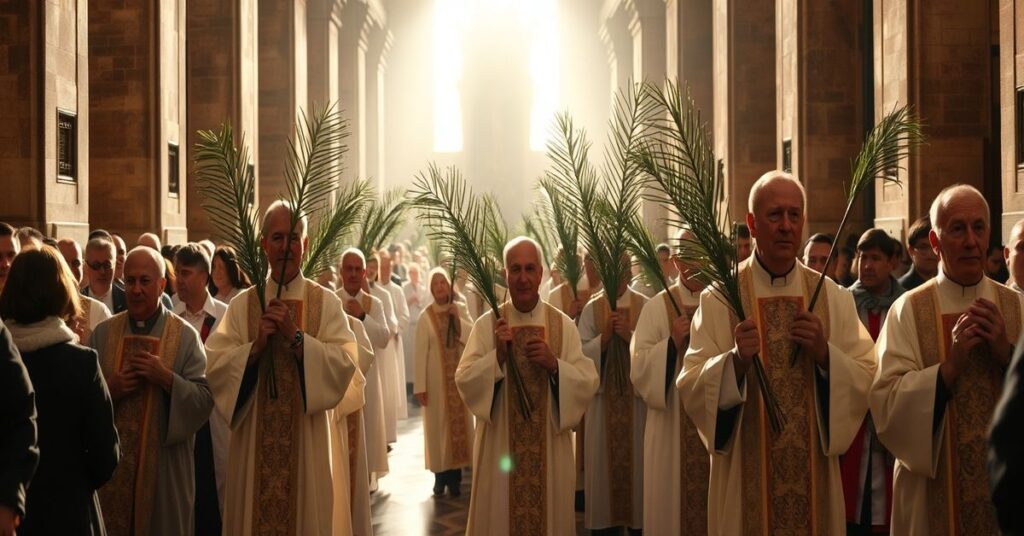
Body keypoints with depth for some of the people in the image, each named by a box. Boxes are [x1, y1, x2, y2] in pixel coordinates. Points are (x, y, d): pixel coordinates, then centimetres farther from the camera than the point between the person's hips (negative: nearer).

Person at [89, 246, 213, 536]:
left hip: (164, 467, -2)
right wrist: (108, 390, -14)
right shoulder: (102, 333, 6)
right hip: (111, 465, 2)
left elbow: (205, 400, -8)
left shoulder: (186, 336, -2)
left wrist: (167, 378, -21)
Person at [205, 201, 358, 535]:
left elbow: (345, 363, -11)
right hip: (254, 443, 1)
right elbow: (214, 366, -4)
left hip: (306, 443, -1)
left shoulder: (326, 303, 1)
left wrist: (296, 337, -19)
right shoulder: (242, 304, 4)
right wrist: (255, 346, -18)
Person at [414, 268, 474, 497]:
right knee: (438, 424, 1)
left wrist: (458, 319, -14)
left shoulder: (460, 311, 5)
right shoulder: (425, 317, -4)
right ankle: (441, 474, 9)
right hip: (437, 378, -3)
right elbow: (421, 352, -7)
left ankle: (455, 475, 10)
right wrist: (420, 386, -11)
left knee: (460, 422, 4)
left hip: (460, 376, 3)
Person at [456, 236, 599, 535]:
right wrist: (496, 356, -18)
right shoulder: (487, 325, 0)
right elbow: (464, 382, -5)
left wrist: (554, 365, -18)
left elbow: (588, 383, -3)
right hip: (499, 447, 0)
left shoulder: (563, 325, 0)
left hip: (550, 450, 1)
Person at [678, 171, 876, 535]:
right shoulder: (719, 297, -6)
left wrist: (825, 354, -17)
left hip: (814, 473, 3)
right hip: (744, 476, -2)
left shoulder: (833, 297, 3)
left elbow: (867, 379, -1)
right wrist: (736, 361, -26)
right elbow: (691, 387, -10)